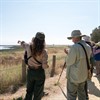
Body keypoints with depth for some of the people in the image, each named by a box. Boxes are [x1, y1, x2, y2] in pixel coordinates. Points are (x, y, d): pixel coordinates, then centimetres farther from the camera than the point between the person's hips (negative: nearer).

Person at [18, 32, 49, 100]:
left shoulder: (29, 47, -10)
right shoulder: (44, 51, -20)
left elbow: (23, 44, 15)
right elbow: (44, 66, -20)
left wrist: (20, 41, 37)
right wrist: (47, 65, 3)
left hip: (30, 72, 4)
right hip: (40, 73, -3)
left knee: (29, 91, 22)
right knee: (38, 92, 13)